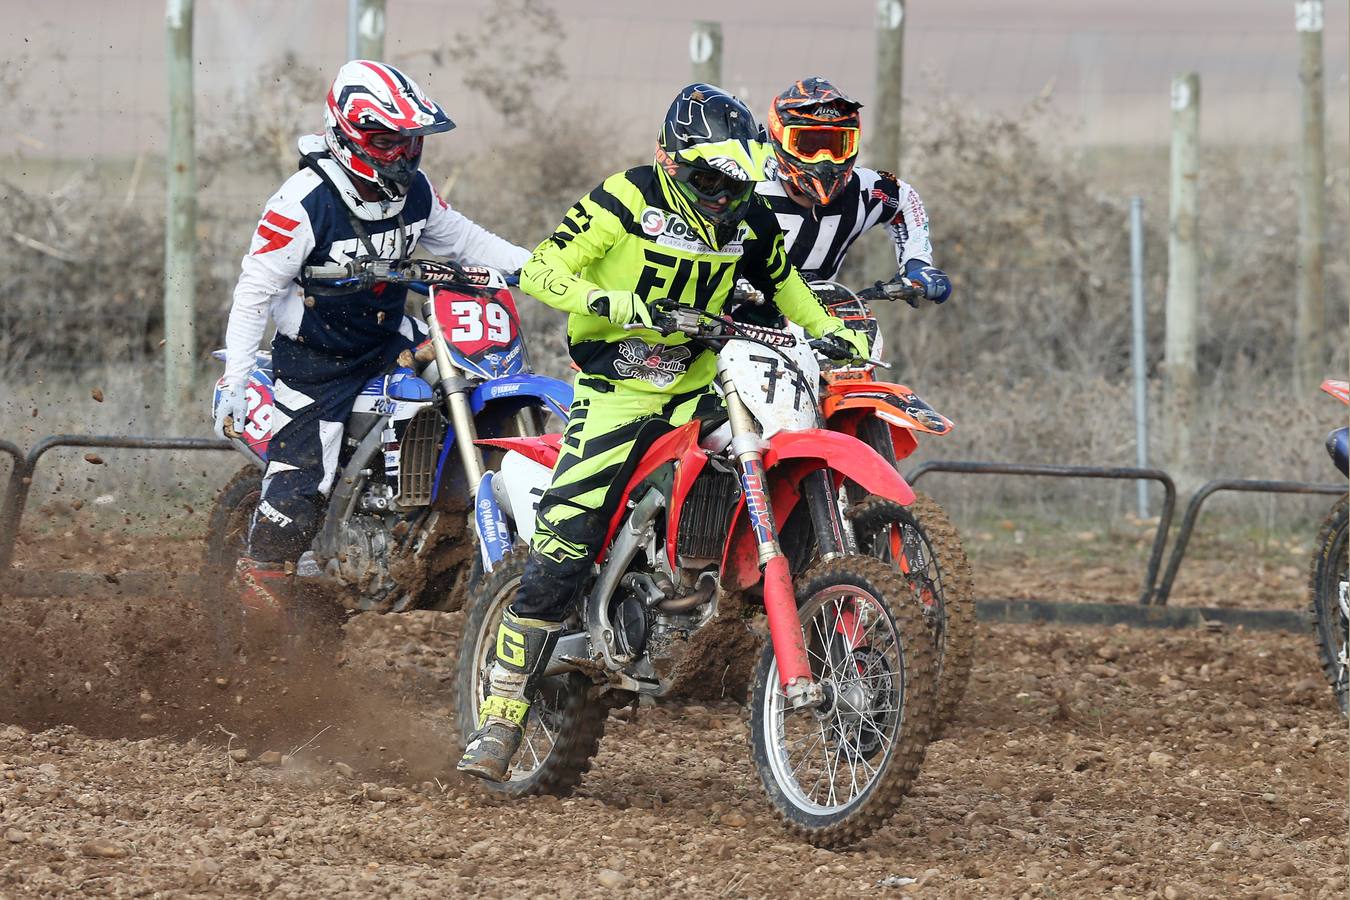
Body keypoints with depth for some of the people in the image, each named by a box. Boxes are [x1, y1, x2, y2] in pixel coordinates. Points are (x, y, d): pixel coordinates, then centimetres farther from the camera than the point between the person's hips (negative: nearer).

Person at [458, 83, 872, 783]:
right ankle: (500, 715, -13)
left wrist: (833, 331, 11)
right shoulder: (627, 199, -10)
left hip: (696, 383, 5)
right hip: (617, 390, -5)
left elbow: (784, 284, 26)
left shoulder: (748, 221, 6)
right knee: (563, 549, -16)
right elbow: (541, 271, -15)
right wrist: (612, 302, -30)